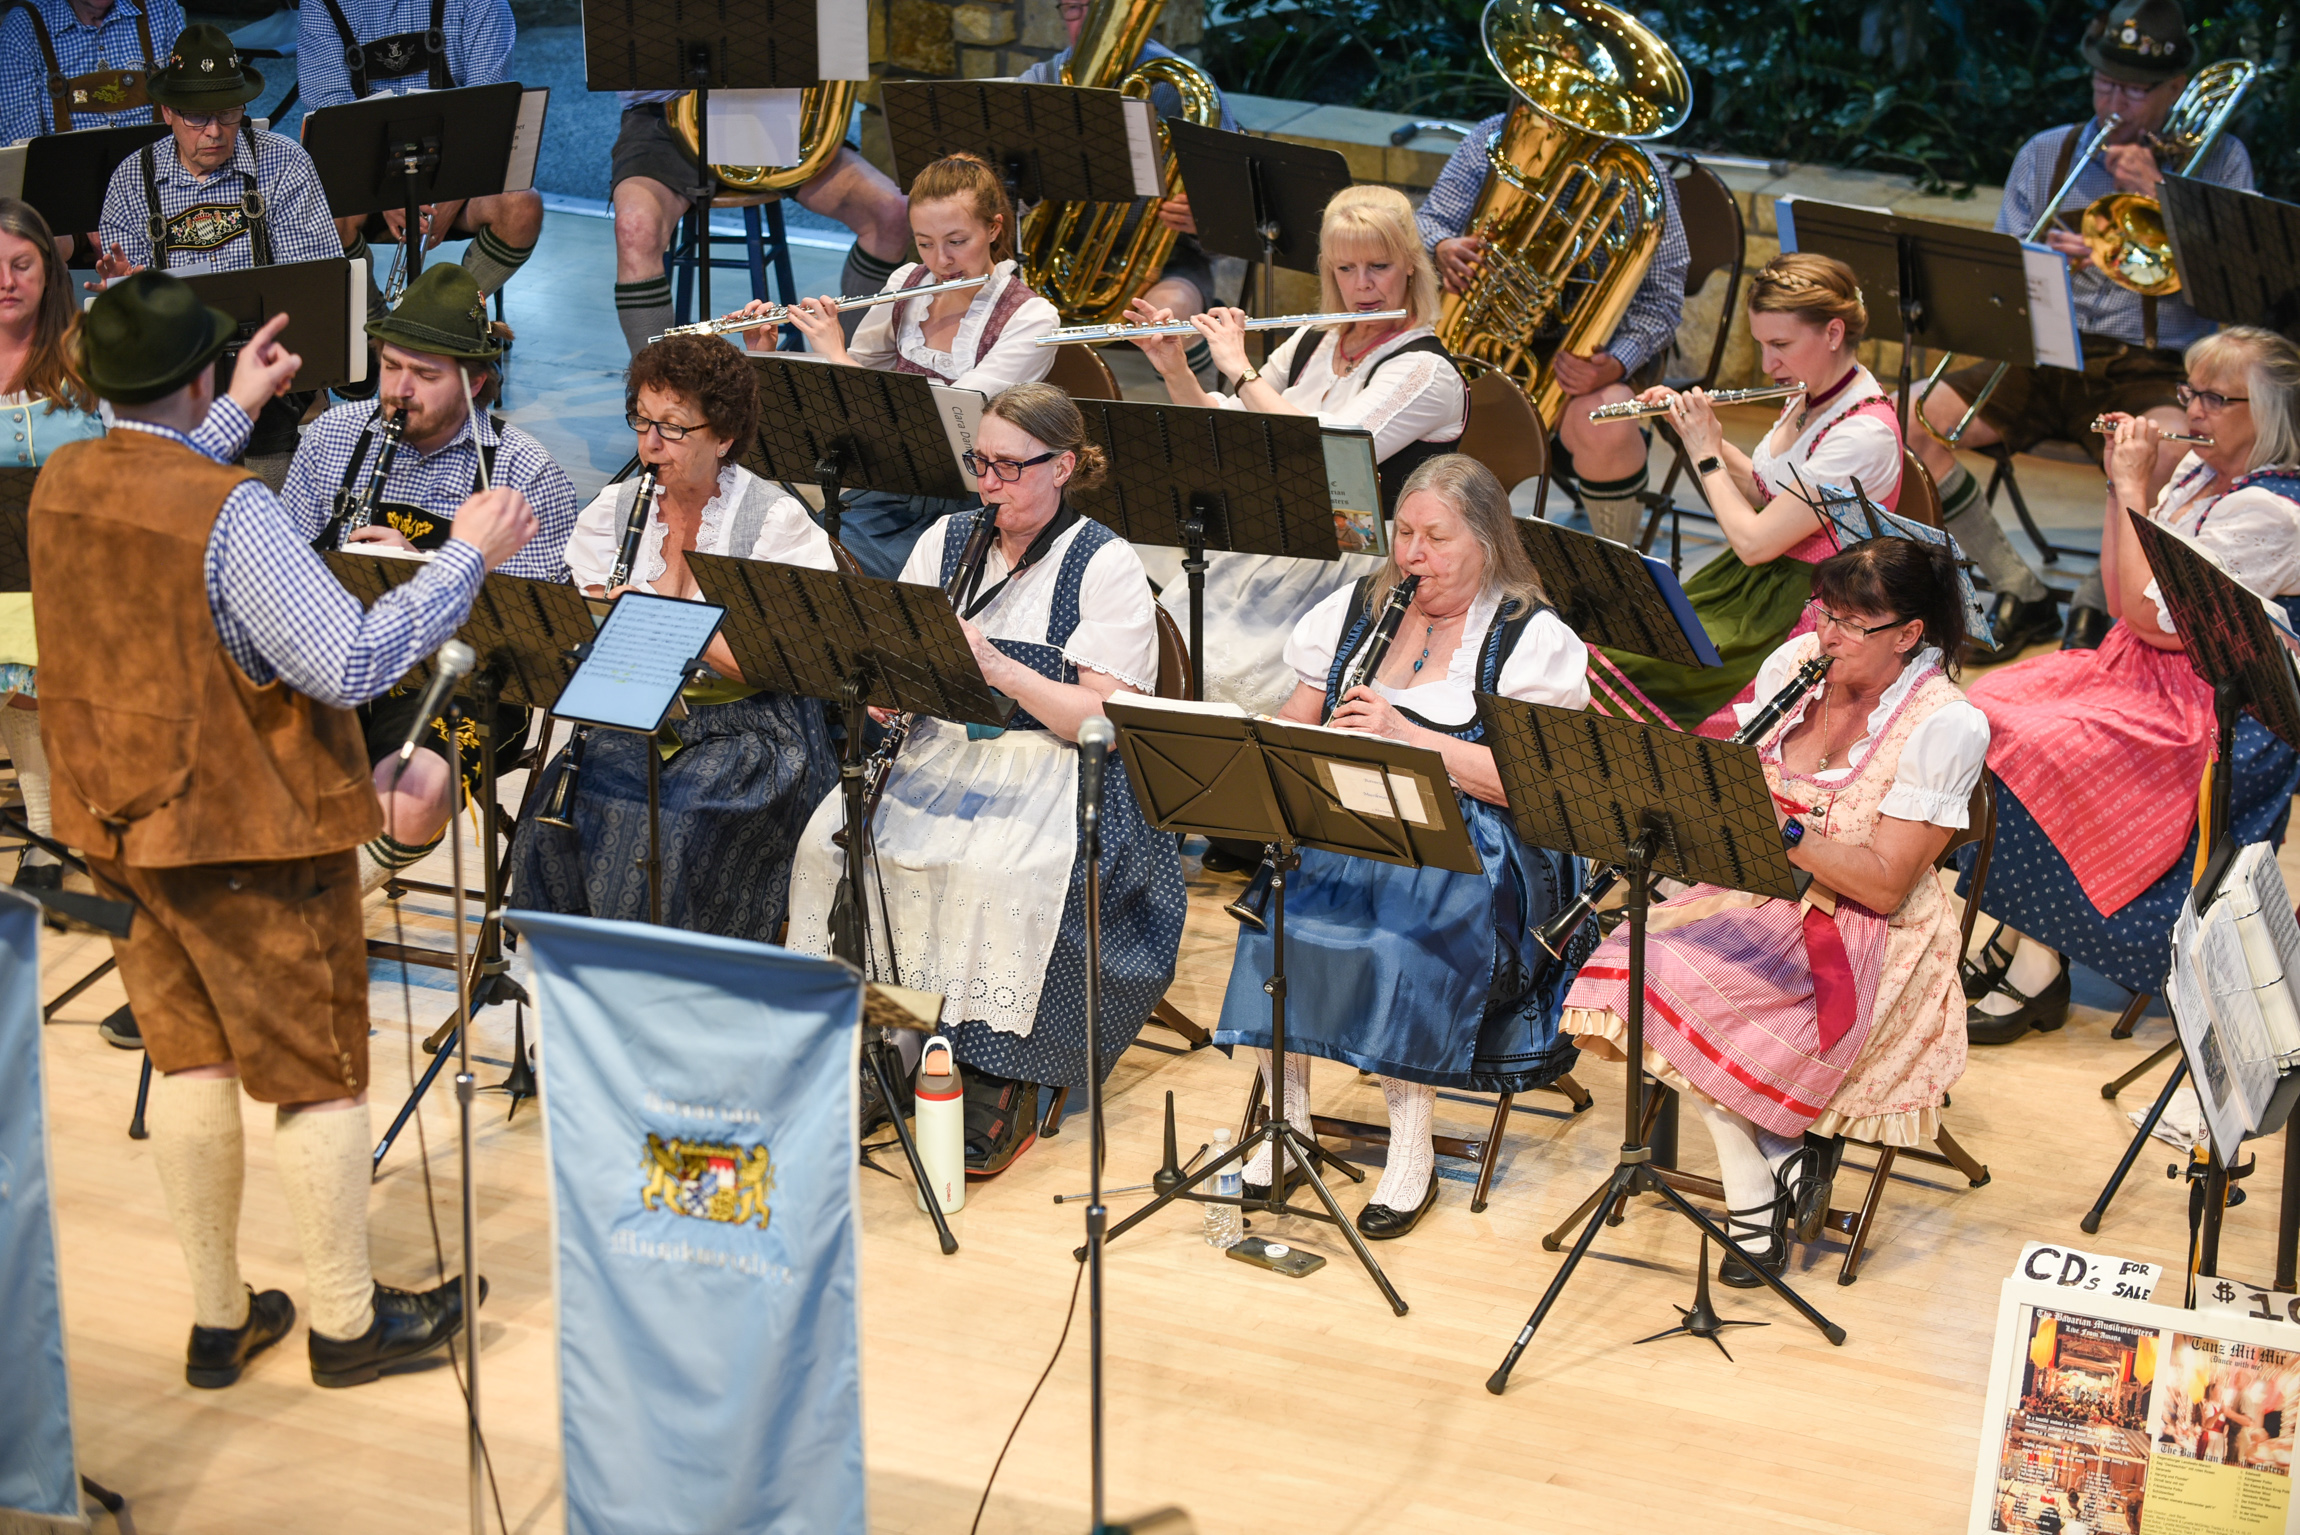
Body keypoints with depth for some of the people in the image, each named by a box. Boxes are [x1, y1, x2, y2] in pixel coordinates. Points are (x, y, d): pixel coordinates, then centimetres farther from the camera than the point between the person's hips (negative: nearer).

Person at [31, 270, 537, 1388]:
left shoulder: (62, 485, 1)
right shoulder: (231, 513, -23)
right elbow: (353, 663, -26)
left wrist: (240, 408, 32)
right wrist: (466, 556, -17)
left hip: (121, 824, 8)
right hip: (247, 832, -8)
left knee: (189, 1062, 16)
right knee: (321, 1077, 6)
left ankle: (217, 1318, 23)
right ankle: (347, 1321, 17)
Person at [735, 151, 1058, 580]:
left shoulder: (1031, 319, -12)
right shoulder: (906, 284, 6)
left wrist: (835, 356, -20)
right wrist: (769, 358, -2)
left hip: (959, 513, -5)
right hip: (882, 496, 5)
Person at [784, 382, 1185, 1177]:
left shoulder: (1106, 565, -5)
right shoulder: (946, 540, 12)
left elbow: (1104, 719, -13)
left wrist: (998, 667, -24)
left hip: (1058, 767, -5)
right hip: (944, 749, 5)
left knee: (995, 869, -35)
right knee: (832, 838, -21)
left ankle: (1001, 1087, -19)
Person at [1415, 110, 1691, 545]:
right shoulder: (1491, 140, -1)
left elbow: (1662, 297, -10)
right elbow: (1428, 220, 4)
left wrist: (1616, 366, -30)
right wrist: (1442, 248, -24)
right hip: (1490, 326, 3)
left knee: (1602, 426, -36)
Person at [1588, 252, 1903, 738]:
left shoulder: (1866, 434, -24)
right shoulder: (1812, 394, 4)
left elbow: (1754, 541, -23)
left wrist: (1705, 455, -10)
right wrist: (1706, 435, 6)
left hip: (1800, 611, -9)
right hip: (1756, 581, 9)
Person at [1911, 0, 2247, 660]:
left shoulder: (2217, 158, 7)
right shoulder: (2046, 154, 14)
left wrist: (2155, 195, -11)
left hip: (2155, 368, -3)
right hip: (2048, 358, 4)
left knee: (2163, 447, -39)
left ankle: (2095, 608, -15)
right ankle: (2020, 591, -6)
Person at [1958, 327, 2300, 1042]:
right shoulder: (2198, 472, 11)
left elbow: (2150, 611, -22)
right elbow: (2121, 598, 12)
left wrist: (2133, 489, -15)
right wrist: (2124, 483, 2)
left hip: (2214, 711, -10)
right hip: (2140, 669, 10)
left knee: (2039, 750, -26)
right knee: (1983, 714, -7)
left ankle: (2039, 971, -15)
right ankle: (1999, 934, -3)